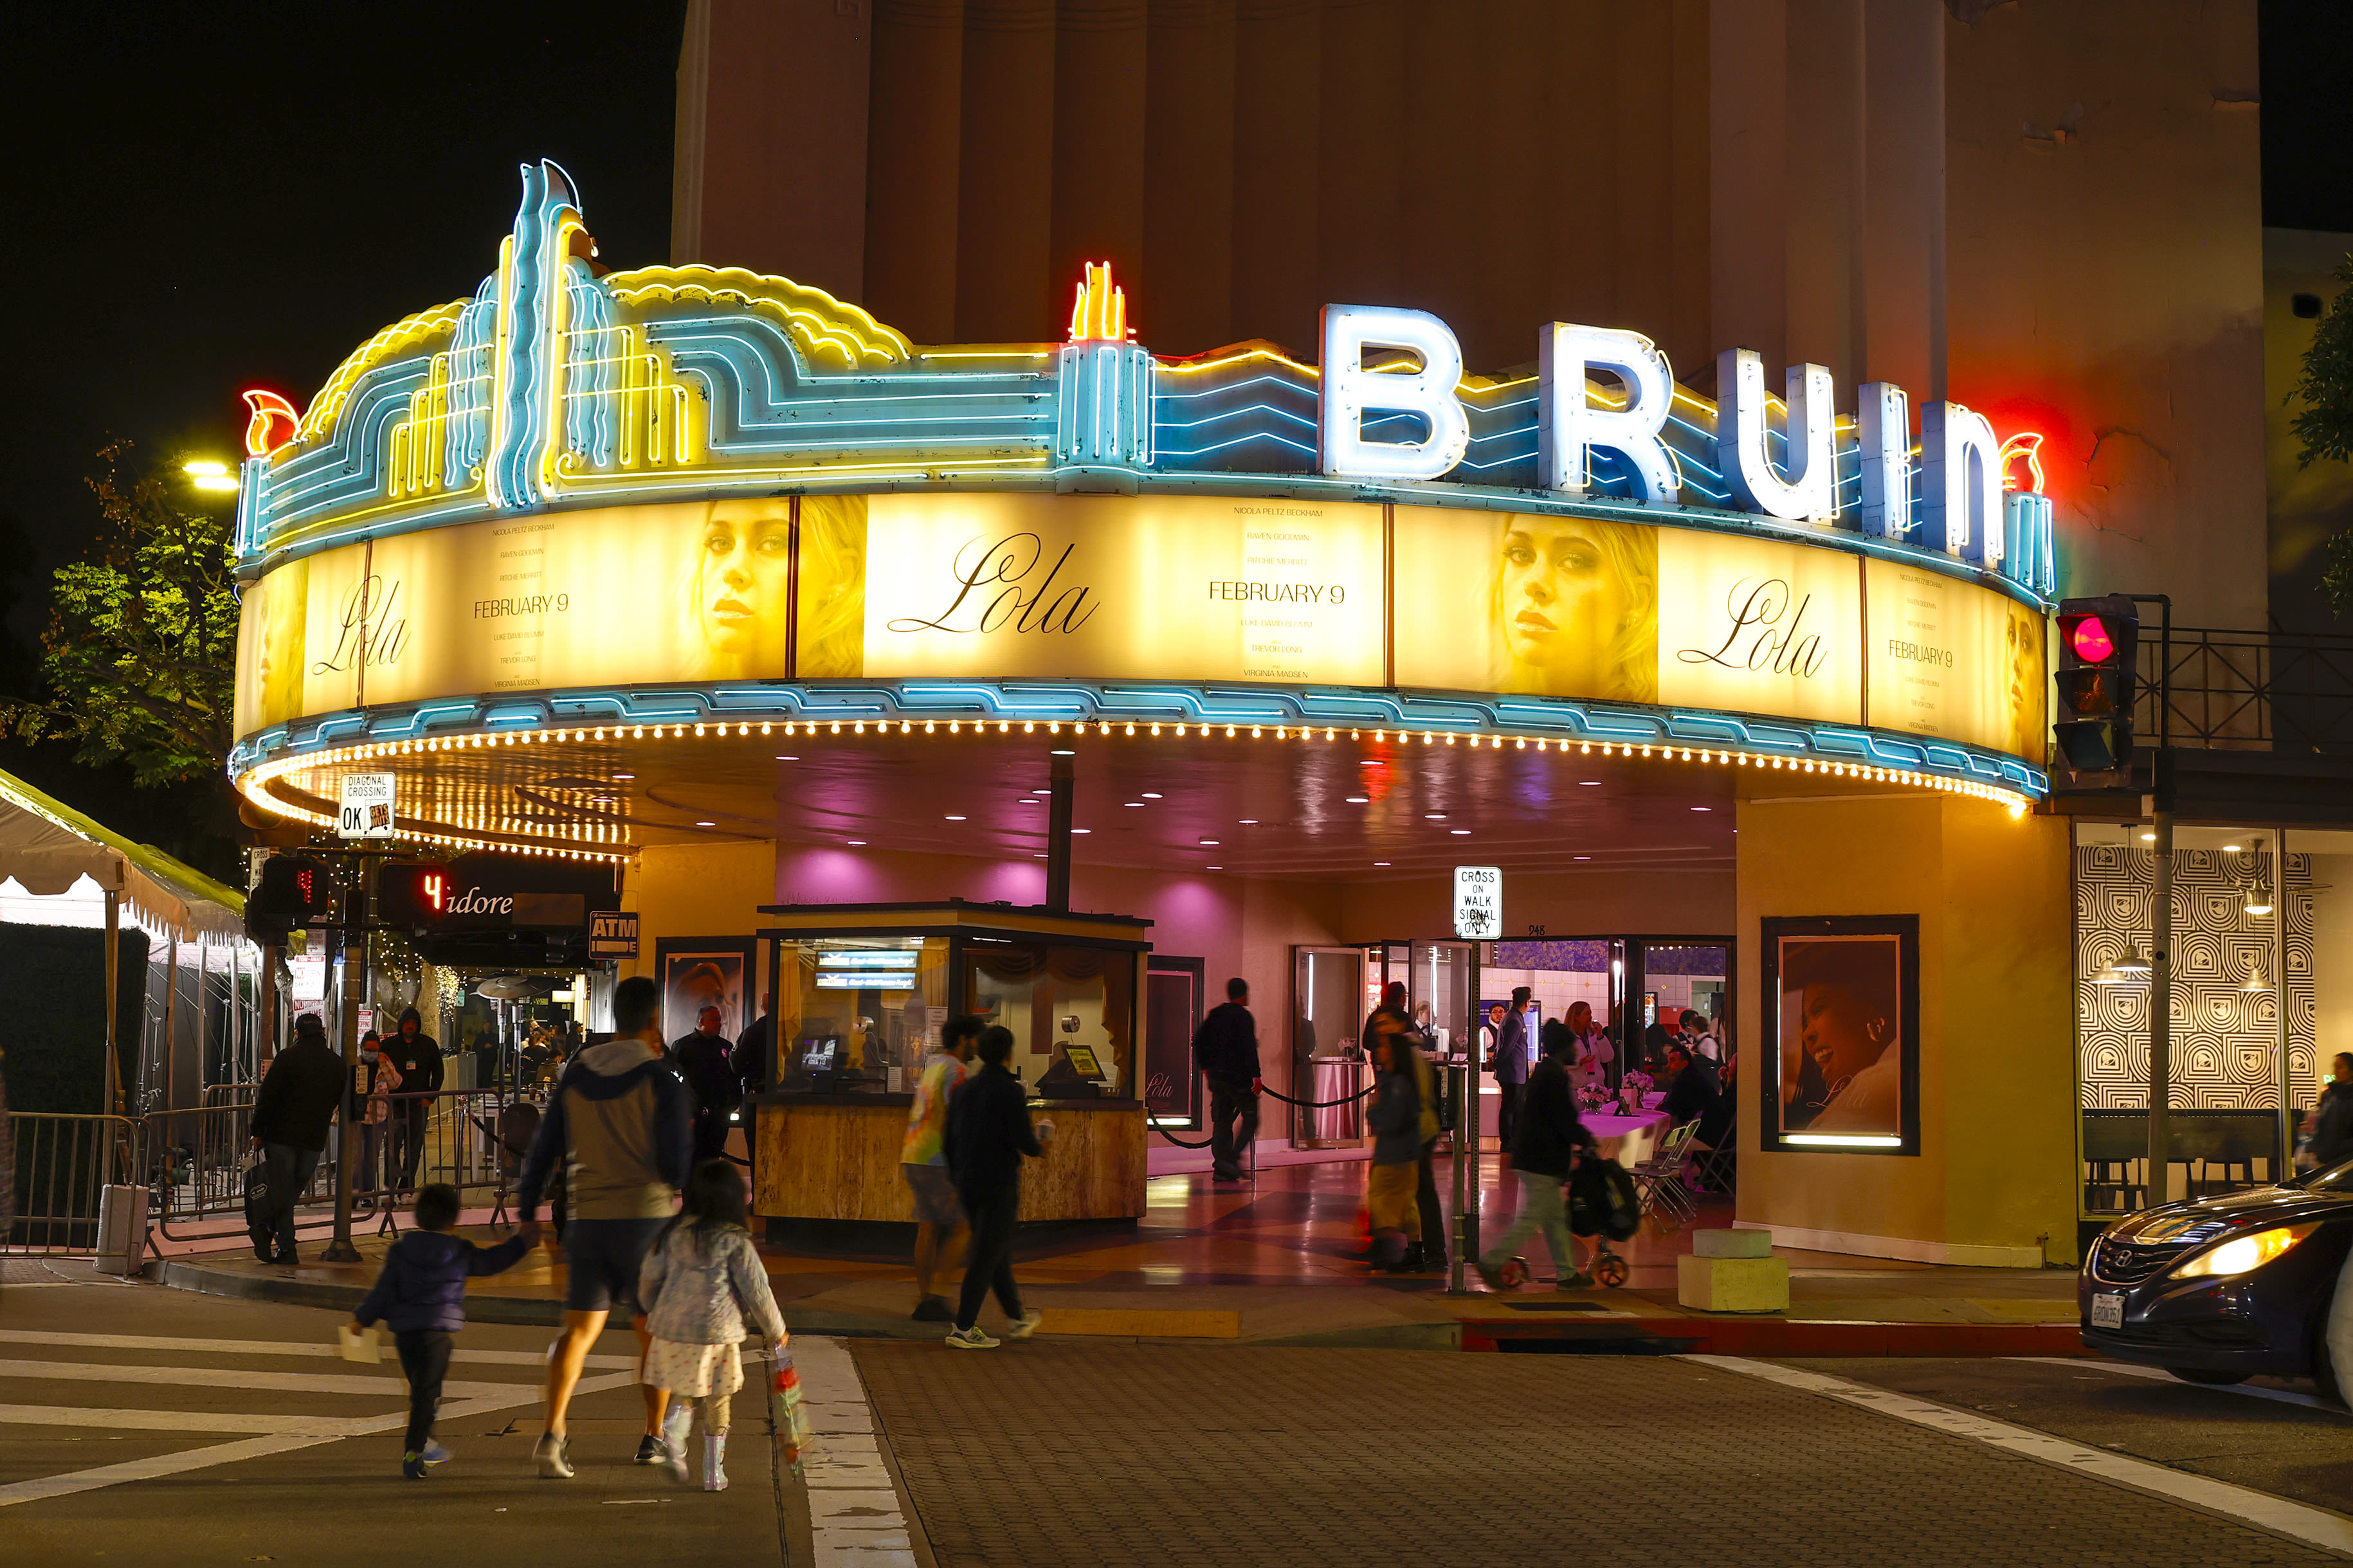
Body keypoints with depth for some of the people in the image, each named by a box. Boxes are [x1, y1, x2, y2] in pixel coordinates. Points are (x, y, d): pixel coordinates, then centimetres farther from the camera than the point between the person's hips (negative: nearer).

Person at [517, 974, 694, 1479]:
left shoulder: (576, 1075, 7)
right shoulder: (662, 1079, -7)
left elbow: (542, 1150, 8)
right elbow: (677, 1162, -12)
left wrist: (526, 1215, 14)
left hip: (588, 1221, 3)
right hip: (648, 1218, -3)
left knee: (579, 1329, 1)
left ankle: (552, 1432, -19)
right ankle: (653, 1438, 23)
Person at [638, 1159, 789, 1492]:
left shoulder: (675, 1234, 5)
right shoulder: (736, 1242, -6)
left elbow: (649, 1280, 11)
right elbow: (757, 1291, -3)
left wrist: (656, 1314, 30)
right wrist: (776, 1333, 9)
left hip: (671, 1331, 3)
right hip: (716, 1333, -3)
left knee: (684, 1395, 18)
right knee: (716, 1405, 10)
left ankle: (673, 1430, -10)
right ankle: (713, 1473, 13)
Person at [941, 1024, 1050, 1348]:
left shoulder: (965, 1089, 7)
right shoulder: (1011, 1091, -13)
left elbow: (948, 1141, 10)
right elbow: (1022, 1140, -18)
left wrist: (957, 1177, 21)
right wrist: (1039, 1147, 5)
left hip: (967, 1184, 7)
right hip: (999, 1183, -7)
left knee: (999, 1251, 18)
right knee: (988, 1255, -2)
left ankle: (1017, 1319, 30)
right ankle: (963, 1328, -4)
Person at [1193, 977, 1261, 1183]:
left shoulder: (1214, 1015, 12)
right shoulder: (1243, 1016, -9)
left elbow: (1198, 1041, 16)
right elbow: (1249, 1048, -18)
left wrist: (1205, 1066, 24)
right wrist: (1256, 1075, -17)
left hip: (1217, 1076, 7)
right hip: (1239, 1077, -7)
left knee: (1221, 1121, 9)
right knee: (1250, 1119, 2)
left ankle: (1221, 1167, 6)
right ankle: (1232, 1158, -11)